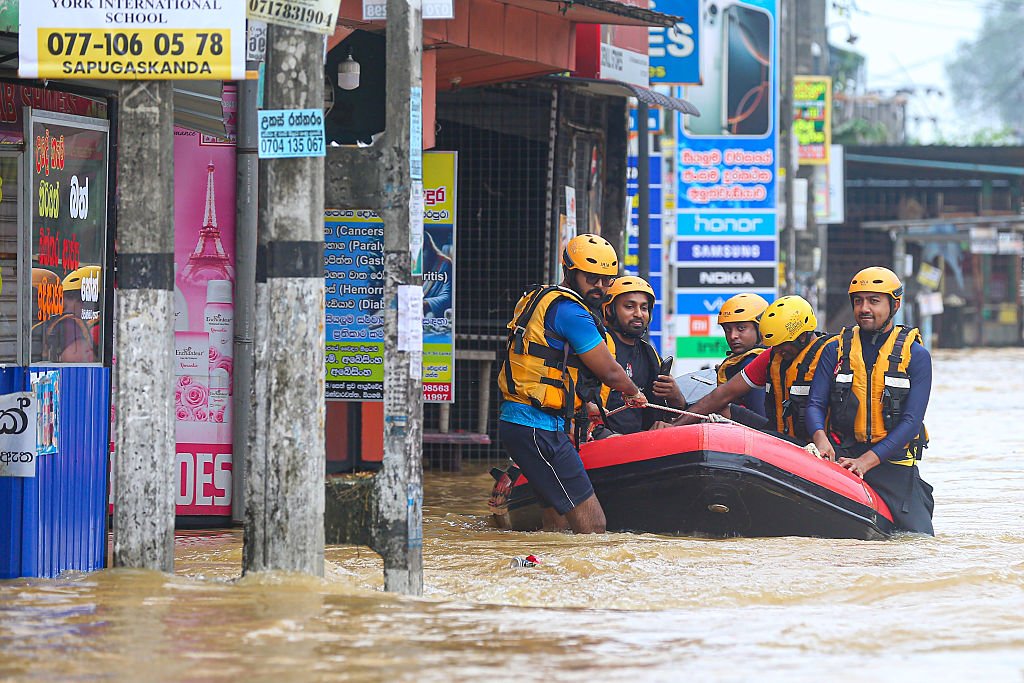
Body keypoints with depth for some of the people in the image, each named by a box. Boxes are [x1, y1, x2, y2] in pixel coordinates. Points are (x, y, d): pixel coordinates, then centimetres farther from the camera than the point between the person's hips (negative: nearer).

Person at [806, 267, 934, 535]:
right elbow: (815, 404, 2)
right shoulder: (836, 351, 9)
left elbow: (911, 421, -7)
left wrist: (867, 461, -18)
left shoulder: (916, 356, 1)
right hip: (840, 456, 1)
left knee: (918, 537, -9)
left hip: (892, 461, -1)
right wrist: (820, 438, -21)